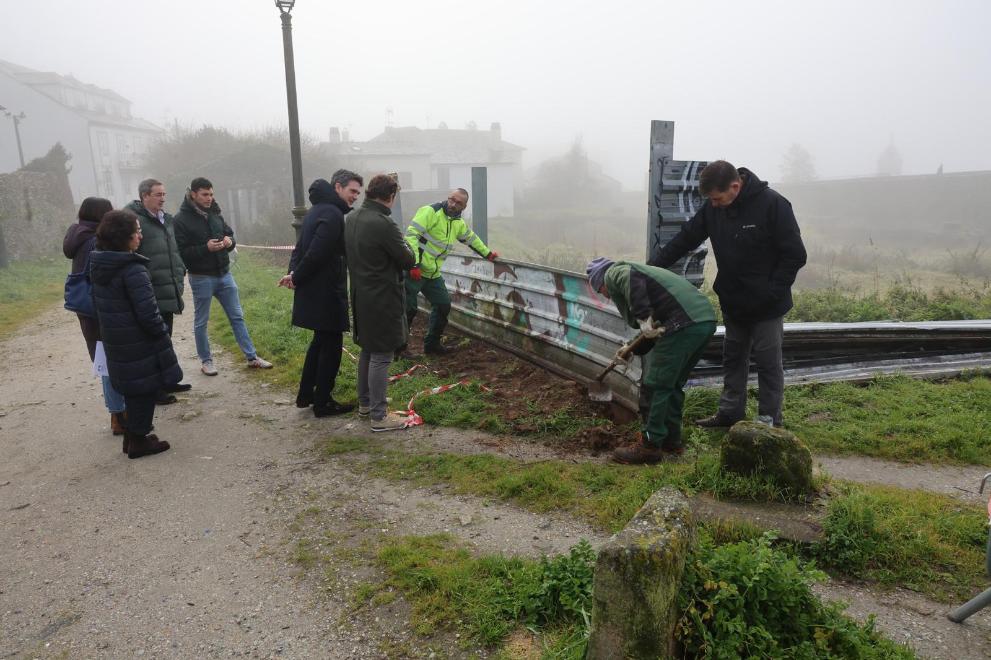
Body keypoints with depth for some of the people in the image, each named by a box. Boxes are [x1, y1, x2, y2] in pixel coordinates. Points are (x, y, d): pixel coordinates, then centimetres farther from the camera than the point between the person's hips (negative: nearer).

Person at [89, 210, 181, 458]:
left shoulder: (98, 265, 5)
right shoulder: (133, 270, -22)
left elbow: (100, 303, 14)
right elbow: (148, 313, -23)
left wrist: (110, 328, 20)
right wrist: (163, 333, -8)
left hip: (115, 341, 8)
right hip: (139, 343, -8)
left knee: (133, 386, 20)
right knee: (145, 386, 5)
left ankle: (132, 436, 30)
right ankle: (139, 441, 14)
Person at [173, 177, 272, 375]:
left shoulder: (215, 214, 8)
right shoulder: (181, 220, -12)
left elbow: (229, 232, 17)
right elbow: (181, 252, -16)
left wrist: (229, 241, -6)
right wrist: (206, 248, -26)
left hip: (224, 274, 6)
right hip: (201, 278, -6)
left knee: (237, 317, 9)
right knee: (201, 322, 8)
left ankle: (252, 357, 16)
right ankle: (206, 361, 23)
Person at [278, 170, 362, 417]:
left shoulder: (317, 209, 15)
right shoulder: (333, 214, -18)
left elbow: (301, 246, 13)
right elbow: (316, 253, -24)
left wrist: (294, 273, -1)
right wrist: (297, 278, -11)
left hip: (312, 291, 10)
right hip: (326, 292, -10)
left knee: (321, 341, 21)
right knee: (331, 345, 2)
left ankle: (305, 395, 30)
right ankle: (323, 402, 12)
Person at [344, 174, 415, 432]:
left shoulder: (351, 218, 5)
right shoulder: (384, 224, -22)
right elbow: (408, 260, -14)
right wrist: (403, 246, 6)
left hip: (360, 295, 9)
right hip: (382, 299, -9)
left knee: (367, 350, 20)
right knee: (381, 357, -1)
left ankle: (364, 403, 33)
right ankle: (379, 416, 7)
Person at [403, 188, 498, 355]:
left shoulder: (459, 223, 13)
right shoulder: (430, 212, -14)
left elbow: (471, 239, 31)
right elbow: (411, 234, -21)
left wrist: (488, 253, 38)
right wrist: (414, 264, -28)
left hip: (433, 274, 8)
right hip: (414, 270, -8)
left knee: (443, 306, 11)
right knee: (408, 310, -5)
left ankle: (432, 344, 25)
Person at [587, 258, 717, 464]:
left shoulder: (613, 273, 8)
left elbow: (631, 278, -19)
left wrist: (642, 318, -21)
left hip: (683, 323, -10)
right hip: (706, 319, 10)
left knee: (654, 386, 0)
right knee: (672, 384, 20)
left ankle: (650, 446, 7)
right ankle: (671, 441, 30)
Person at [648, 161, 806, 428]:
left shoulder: (773, 205, -19)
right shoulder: (712, 208, -3)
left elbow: (795, 255, -15)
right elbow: (685, 239, 1)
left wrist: (771, 293, -18)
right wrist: (652, 266, -8)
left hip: (766, 306, -6)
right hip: (732, 303, 6)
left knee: (768, 361, 5)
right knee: (733, 358, 15)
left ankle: (769, 420, 16)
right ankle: (730, 412, 28)